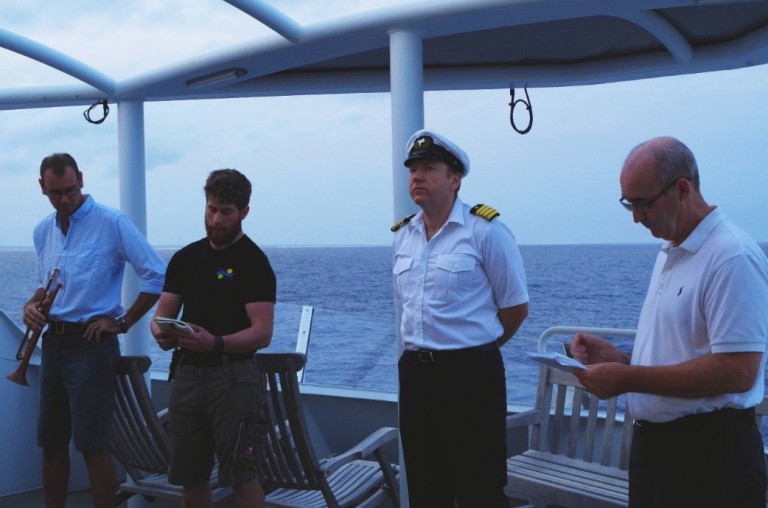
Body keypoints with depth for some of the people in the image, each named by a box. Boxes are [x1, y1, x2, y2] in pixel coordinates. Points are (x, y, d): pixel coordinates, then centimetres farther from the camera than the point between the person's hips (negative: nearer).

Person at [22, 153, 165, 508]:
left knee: (91, 445, -7)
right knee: (51, 442, 12)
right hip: (53, 342, 7)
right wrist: (31, 305, 3)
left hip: (91, 343, -7)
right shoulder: (42, 232, 11)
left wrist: (123, 322, -11)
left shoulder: (111, 223, -9)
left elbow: (157, 277, -11)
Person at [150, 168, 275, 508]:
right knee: (189, 477, 10)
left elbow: (262, 332, -14)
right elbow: (164, 312, 11)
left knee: (240, 477, -7)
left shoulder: (253, 262, -6)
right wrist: (162, 333, -13)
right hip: (187, 372, 6)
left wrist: (215, 342, -30)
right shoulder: (186, 258, 13)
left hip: (232, 374, -6)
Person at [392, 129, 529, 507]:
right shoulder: (403, 235, 9)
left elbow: (516, 306, -5)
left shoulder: (484, 230, -9)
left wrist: (476, 348, 4)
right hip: (415, 373, 6)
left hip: (470, 375, -6)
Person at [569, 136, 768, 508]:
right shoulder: (670, 253, 14)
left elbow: (737, 372, -24)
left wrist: (628, 378, -21)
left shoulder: (732, 258, -17)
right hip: (652, 445, 9)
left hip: (709, 455, -9)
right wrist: (617, 359, 3)